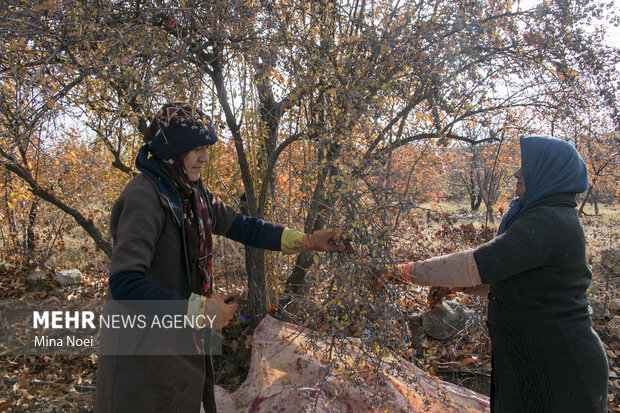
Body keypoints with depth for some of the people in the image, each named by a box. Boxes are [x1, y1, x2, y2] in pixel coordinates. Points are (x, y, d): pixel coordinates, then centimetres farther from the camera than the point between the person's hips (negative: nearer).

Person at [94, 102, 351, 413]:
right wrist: (201, 309, -24)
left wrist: (306, 241, 0)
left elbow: (240, 226, 5)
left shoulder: (193, 194, 2)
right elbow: (124, 284, -29)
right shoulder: (144, 198, -23)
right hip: (144, 351, -7)